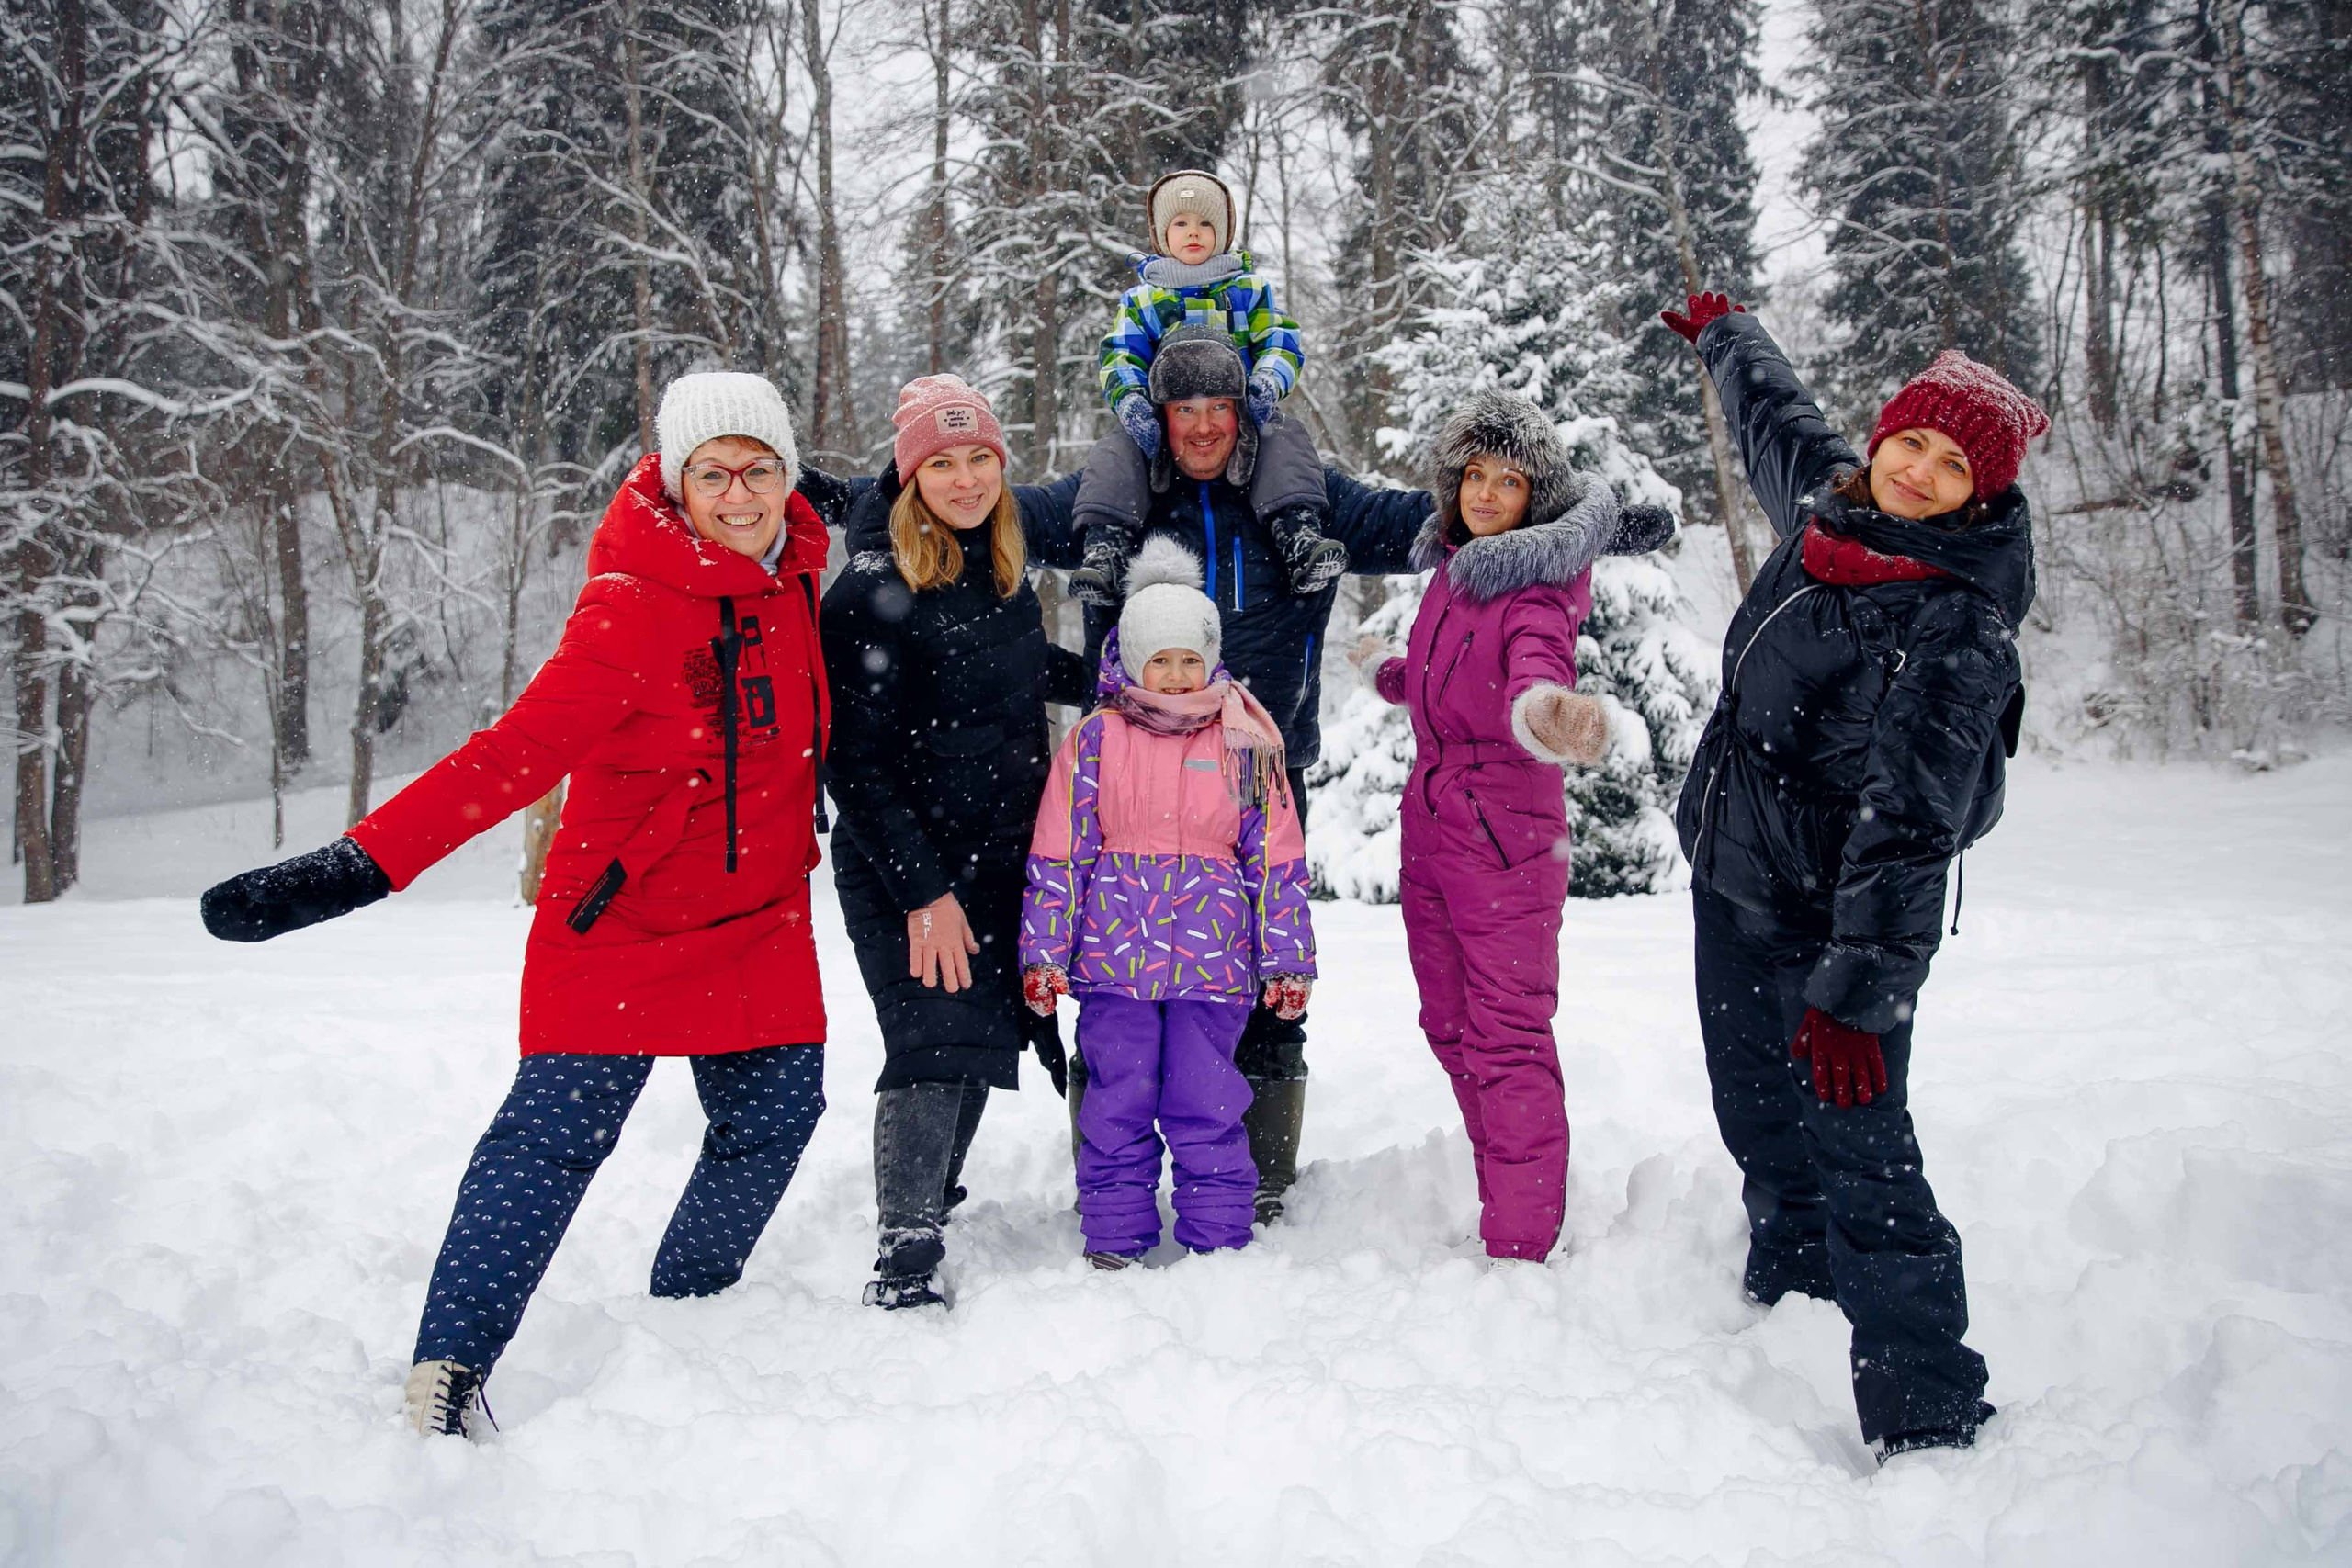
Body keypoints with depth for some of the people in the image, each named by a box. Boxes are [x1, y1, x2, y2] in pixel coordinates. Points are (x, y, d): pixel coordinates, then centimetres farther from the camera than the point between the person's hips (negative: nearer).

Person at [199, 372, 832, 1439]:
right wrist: (356, 867, -34)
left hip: (760, 917, 7)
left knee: (773, 1114, 10)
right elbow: (513, 757, -26)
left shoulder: (790, 572, 1)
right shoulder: (633, 609, -20)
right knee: (558, 1129, -9)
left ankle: (685, 1314, 31)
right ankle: (450, 1365, 2)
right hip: (627, 916, -6)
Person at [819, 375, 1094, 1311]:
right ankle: (904, 1256, -1)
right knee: (936, 1043, -12)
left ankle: (934, 1195, 35)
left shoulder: (1003, 573, 8)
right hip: (903, 866, -7)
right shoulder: (873, 591, -15)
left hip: (1002, 857, 7)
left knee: (987, 1035, 14)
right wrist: (923, 890, -20)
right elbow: (856, 762, -17)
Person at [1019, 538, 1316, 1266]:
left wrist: (1287, 959, 5)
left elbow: (1277, 861, 8)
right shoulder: (1094, 741, 3)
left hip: (1213, 961, 0)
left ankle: (1220, 1239, 18)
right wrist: (1043, 952, 0)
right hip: (1115, 959, 0)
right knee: (1117, 1103, 7)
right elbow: (1058, 856, 4)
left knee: (1206, 1102, 4)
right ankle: (1113, 1238, 20)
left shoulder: (1244, 745, 6)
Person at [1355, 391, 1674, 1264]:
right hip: (1428, 822, 9)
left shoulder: (1539, 584, -13)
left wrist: (1542, 707, -57)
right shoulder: (1452, 569, 9)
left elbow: (1533, 659, -35)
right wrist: (1388, 672, 42)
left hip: (1505, 830, -8)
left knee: (1509, 1037, -5)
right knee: (1451, 1026, 16)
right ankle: (1501, 1207, 30)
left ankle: (1520, 1251, 3)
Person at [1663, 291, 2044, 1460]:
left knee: (1858, 1144, -10)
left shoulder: (1961, 623, -19)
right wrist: (1720, 333, 45)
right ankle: (1792, 1295, 39)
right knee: (1758, 1119, 18)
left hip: (1840, 915, -7)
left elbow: (1912, 825, -26)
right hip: (1733, 879, 8)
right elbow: (1772, 416, 27)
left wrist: (1855, 988, -32)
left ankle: (1928, 1419, -2)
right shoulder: (1826, 501, 2)